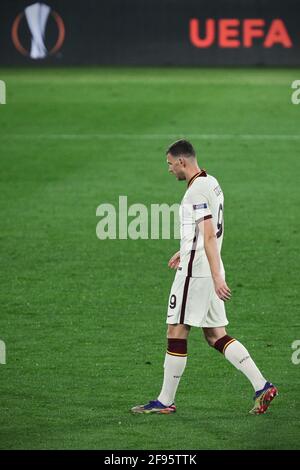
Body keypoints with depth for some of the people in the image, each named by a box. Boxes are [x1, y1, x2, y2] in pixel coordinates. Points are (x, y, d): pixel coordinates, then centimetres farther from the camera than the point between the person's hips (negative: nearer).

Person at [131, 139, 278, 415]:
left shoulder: (197, 190, -16)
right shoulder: (211, 183, 15)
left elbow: (209, 236, -22)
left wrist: (216, 277, -27)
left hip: (195, 271, -10)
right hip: (208, 270, 10)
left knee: (177, 333, -2)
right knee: (215, 335, 9)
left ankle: (165, 401, 3)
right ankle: (261, 386, 1)